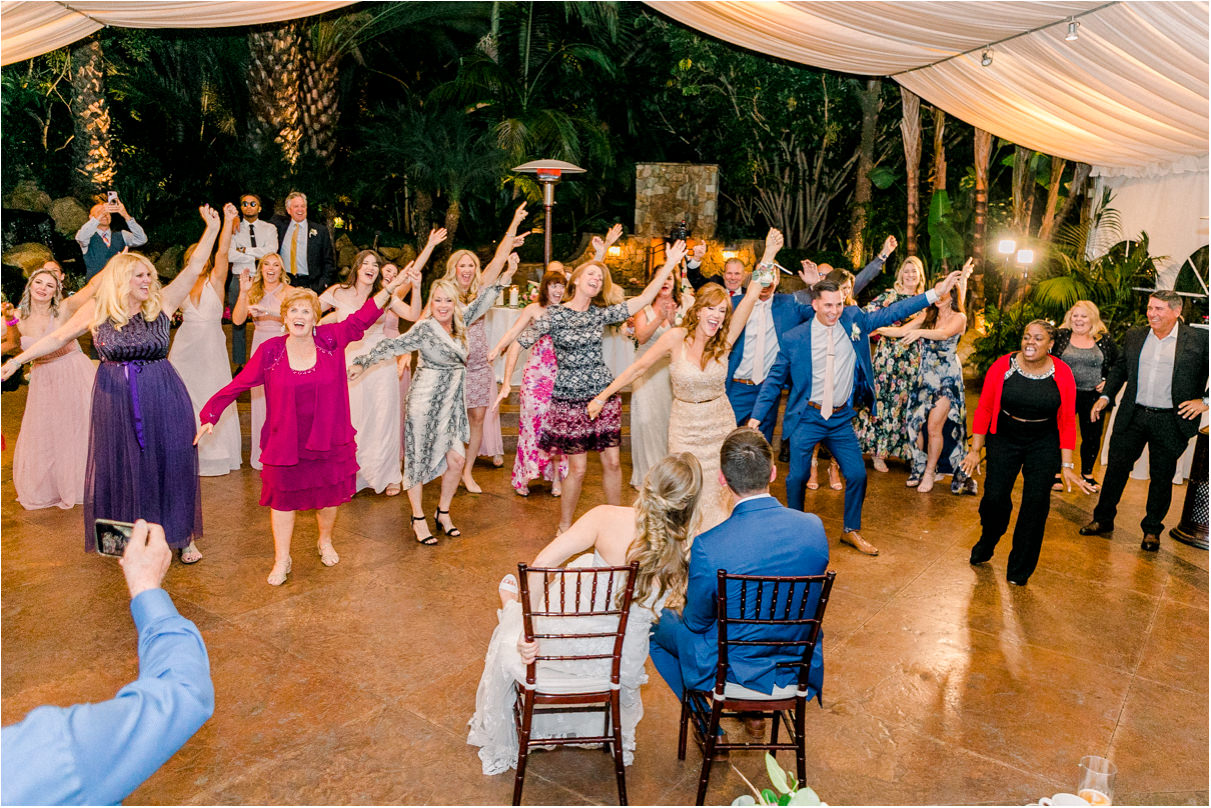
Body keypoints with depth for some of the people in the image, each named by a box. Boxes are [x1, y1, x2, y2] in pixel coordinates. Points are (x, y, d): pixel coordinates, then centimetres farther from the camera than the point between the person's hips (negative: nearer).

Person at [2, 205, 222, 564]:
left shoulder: (161, 304, -1)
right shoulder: (95, 311, 2)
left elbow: (194, 268, -3)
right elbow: (58, 337, 12)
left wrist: (212, 228, -7)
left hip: (162, 400, -1)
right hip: (116, 401, 1)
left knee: (170, 464, 4)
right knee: (122, 469, 9)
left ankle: (183, 536, 17)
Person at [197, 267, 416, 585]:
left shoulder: (330, 339, -8)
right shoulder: (270, 351, -9)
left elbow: (362, 317, -5)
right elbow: (238, 384, -2)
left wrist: (392, 286, -11)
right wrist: (210, 416, -3)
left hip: (328, 439, 1)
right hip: (285, 441, -1)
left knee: (329, 494, 16)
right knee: (283, 498, 9)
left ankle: (325, 542, 44)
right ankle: (282, 560, 27)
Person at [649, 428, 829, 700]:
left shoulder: (708, 547, -29)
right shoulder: (814, 527, -17)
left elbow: (697, 622, -13)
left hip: (733, 668, -4)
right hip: (801, 665, 4)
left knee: (658, 622, 22)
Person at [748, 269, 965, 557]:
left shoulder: (854, 320, -2)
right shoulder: (794, 339, -9)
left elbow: (891, 313, 1)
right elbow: (774, 380, -3)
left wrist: (934, 294, -6)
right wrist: (756, 417, -7)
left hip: (842, 418, 3)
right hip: (808, 417, -3)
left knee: (857, 474, 6)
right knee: (797, 476, 2)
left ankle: (851, 531, 28)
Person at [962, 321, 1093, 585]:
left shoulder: (1062, 374, -7)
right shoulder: (1002, 367, -9)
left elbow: (1068, 422, -2)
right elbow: (984, 409, -2)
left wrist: (1066, 465, -4)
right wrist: (975, 450, -2)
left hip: (1044, 444, 1)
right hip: (1004, 439, 0)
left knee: (1036, 502, -2)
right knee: (995, 497, -7)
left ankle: (1020, 568, 16)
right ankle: (986, 542, 28)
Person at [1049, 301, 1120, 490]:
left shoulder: (1104, 339, 4)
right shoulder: (1061, 336, 0)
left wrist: (1107, 381, 0)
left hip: (1093, 396, 2)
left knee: (1092, 436, 10)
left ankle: (1087, 474, 28)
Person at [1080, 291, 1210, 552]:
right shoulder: (1135, 336, 6)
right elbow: (1119, 368, 17)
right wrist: (1105, 396, 9)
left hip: (1171, 421, -3)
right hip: (1133, 416, 3)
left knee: (1161, 478, 9)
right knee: (1116, 467, 8)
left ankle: (1152, 530, 23)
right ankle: (1103, 519, 22)